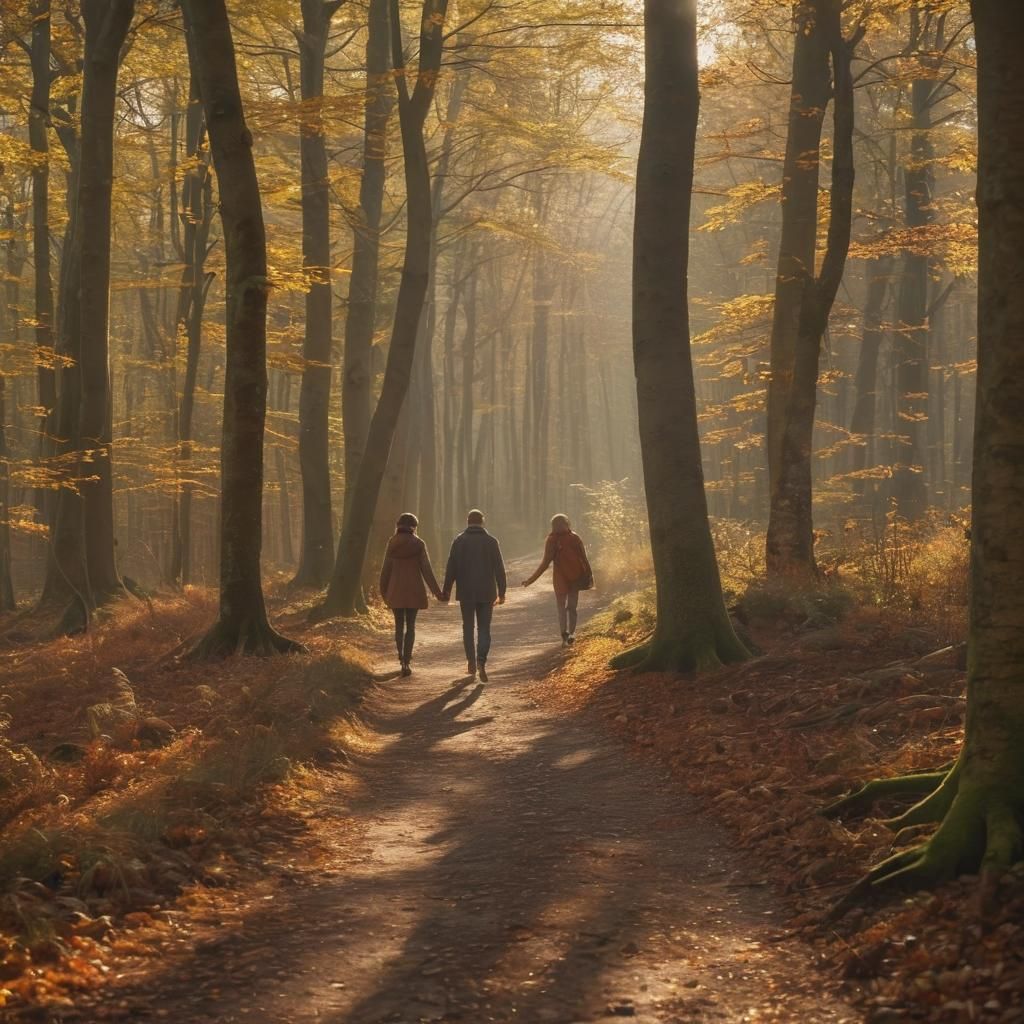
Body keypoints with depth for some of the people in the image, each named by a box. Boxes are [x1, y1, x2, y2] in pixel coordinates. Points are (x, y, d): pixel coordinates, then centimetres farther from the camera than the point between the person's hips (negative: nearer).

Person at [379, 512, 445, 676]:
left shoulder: (392, 544, -2)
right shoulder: (418, 544, -6)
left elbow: (386, 569, 1)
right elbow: (426, 569, -7)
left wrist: (384, 591, 13)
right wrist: (436, 591, -1)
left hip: (396, 590, 1)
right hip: (414, 590, -1)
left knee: (399, 625, 14)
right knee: (411, 626, 3)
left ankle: (402, 659, 17)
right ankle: (406, 662, -5)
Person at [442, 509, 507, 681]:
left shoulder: (459, 541, -3)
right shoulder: (491, 541, -1)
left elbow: (451, 568, -3)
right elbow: (499, 569, 0)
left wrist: (446, 590, 3)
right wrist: (501, 592, 6)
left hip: (466, 593, 0)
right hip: (486, 592, 0)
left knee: (468, 627, 12)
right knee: (484, 629, 3)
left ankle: (471, 662, 14)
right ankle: (481, 661, -14)